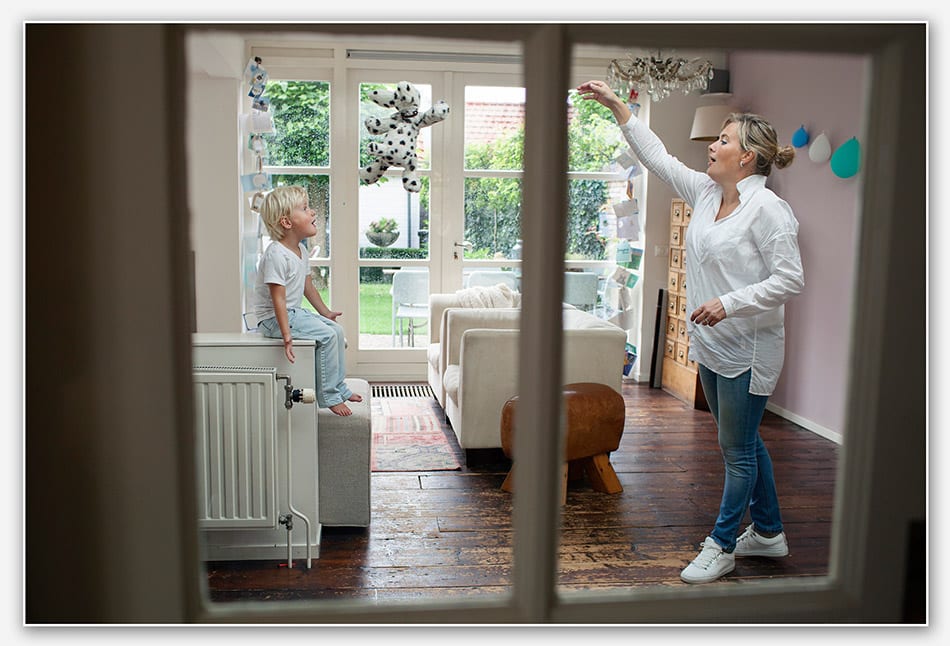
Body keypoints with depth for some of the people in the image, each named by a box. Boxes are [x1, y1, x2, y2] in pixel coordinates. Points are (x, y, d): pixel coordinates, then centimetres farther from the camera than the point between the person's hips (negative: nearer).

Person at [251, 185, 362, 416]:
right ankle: (329, 397, -10)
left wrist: (325, 312, 22)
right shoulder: (276, 254, -23)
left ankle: (340, 388, 17)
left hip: (294, 312, 10)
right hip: (274, 318, -10)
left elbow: (308, 287, 19)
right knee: (327, 335, -20)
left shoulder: (301, 251, 7)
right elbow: (278, 298, -27)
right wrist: (286, 335, -31)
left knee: (336, 330, 8)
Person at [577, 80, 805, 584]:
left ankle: (721, 547, 19)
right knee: (742, 443, 19)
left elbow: (790, 279, -19)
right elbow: (658, 157, 13)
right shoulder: (706, 192, 6)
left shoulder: (768, 209, -17)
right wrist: (617, 107, 12)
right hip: (712, 344, 9)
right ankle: (768, 532, 36)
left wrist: (730, 302, -27)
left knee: (738, 449, 5)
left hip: (748, 349, -9)